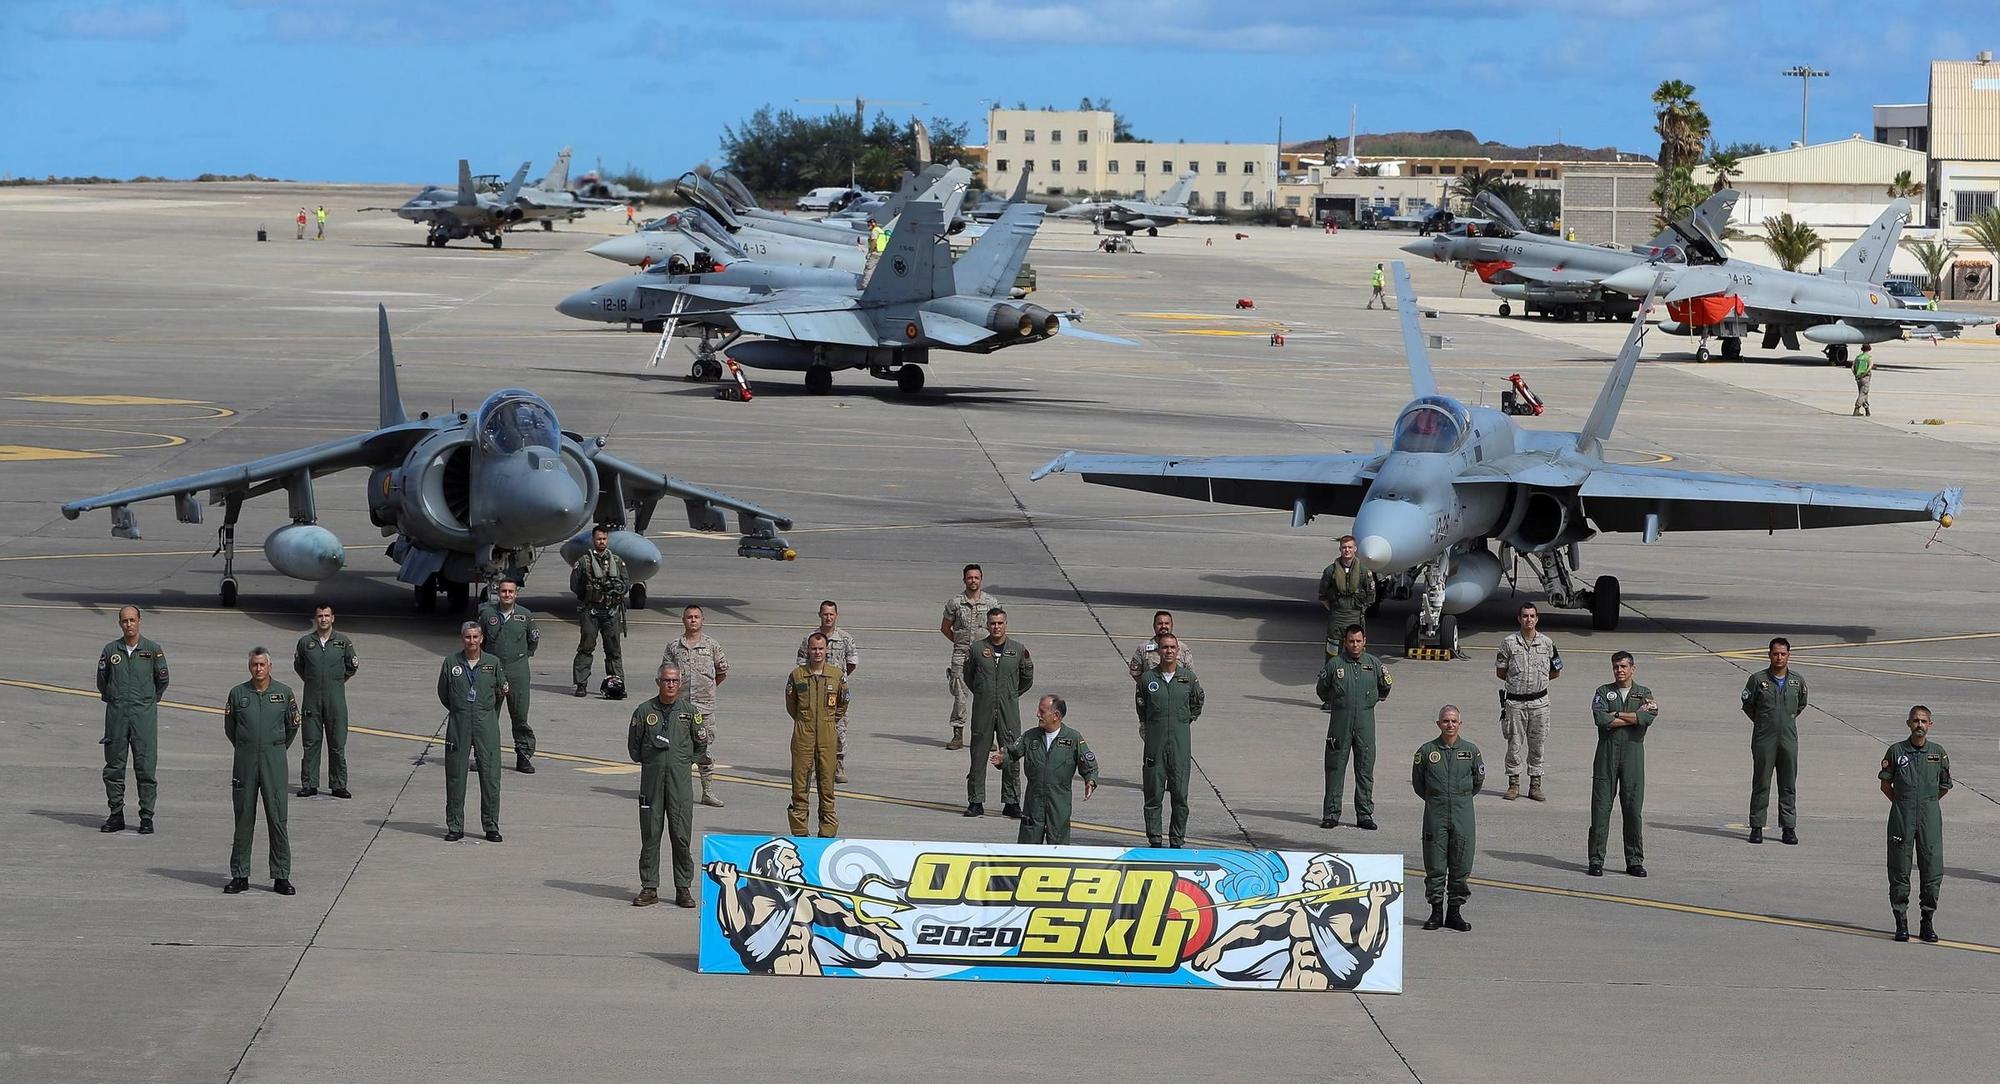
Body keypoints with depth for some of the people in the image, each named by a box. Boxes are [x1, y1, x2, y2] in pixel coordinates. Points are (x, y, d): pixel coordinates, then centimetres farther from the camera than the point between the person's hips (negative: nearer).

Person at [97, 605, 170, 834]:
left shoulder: (152, 650, 1)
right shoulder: (111, 650, 5)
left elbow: (162, 680, 11)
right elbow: (102, 680, 17)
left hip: (144, 714, -2)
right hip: (116, 714, 2)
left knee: (146, 767, -4)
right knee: (113, 766, 4)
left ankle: (146, 817, 1)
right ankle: (116, 814, 13)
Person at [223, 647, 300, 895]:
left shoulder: (283, 693, 3)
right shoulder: (237, 694, 3)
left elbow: (292, 726, 15)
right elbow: (229, 728, 15)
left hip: (274, 763, -1)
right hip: (245, 762, 1)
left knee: (277, 818, -3)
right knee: (243, 819, 3)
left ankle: (281, 877, 1)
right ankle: (240, 876, 9)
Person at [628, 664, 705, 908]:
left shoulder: (688, 711, 5)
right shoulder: (645, 711, 3)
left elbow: (700, 743, 15)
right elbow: (633, 745, 11)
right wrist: (648, 763, 9)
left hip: (680, 780, 0)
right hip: (652, 779, 0)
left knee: (682, 836, -2)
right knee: (650, 835, 2)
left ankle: (683, 888, 4)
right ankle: (649, 888, 8)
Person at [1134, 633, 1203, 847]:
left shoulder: (1188, 678, 3)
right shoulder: (1148, 678, 1)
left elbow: (1198, 700, 21)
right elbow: (1140, 703, 19)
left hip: (1180, 743, 0)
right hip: (1155, 742, 0)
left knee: (1180, 795, -1)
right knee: (1154, 794, 1)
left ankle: (1177, 841, 7)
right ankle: (1154, 839, 8)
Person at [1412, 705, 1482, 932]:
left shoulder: (1471, 751, 2)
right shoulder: (1427, 751, -1)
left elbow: (1478, 781, 15)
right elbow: (1418, 783, 9)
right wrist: (1435, 800, 11)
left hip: (1463, 815, 1)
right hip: (1435, 814, -1)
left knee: (1461, 866, 3)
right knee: (1435, 866, 1)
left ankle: (1454, 911, 13)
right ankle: (1436, 911, 10)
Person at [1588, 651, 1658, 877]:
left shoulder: (1644, 694, 12)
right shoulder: (1603, 692, 9)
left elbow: (1650, 716, -9)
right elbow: (1600, 719, -9)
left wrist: (1616, 715, -7)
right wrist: (1635, 717, -6)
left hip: (1633, 754, 1)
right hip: (1607, 753, -1)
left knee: (1634, 809, 0)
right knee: (1601, 807, -3)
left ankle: (1635, 861, 7)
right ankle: (1596, 860, 0)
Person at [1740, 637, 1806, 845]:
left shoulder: (1797, 682, 4)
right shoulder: (1758, 679, -4)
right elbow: (1747, 705, 8)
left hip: (1789, 739, 2)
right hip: (1764, 740, -2)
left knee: (1788, 785, 4)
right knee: (1761, 783, 1)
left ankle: (1789, 827, 10)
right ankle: (1756, 826, 7)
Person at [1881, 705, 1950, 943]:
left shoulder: (1938, 753, 4)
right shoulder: (1897, 751, 1)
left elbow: (1944, 787, 16)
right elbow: (1885, 784, 8)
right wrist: (1902, 803, 8)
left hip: (1929, 815, 1)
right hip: (1901, 816, -1)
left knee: (1932, 869, -3)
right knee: (1899, 870, 1)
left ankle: (1928, 922, 7)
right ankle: (1901, 922, 9)